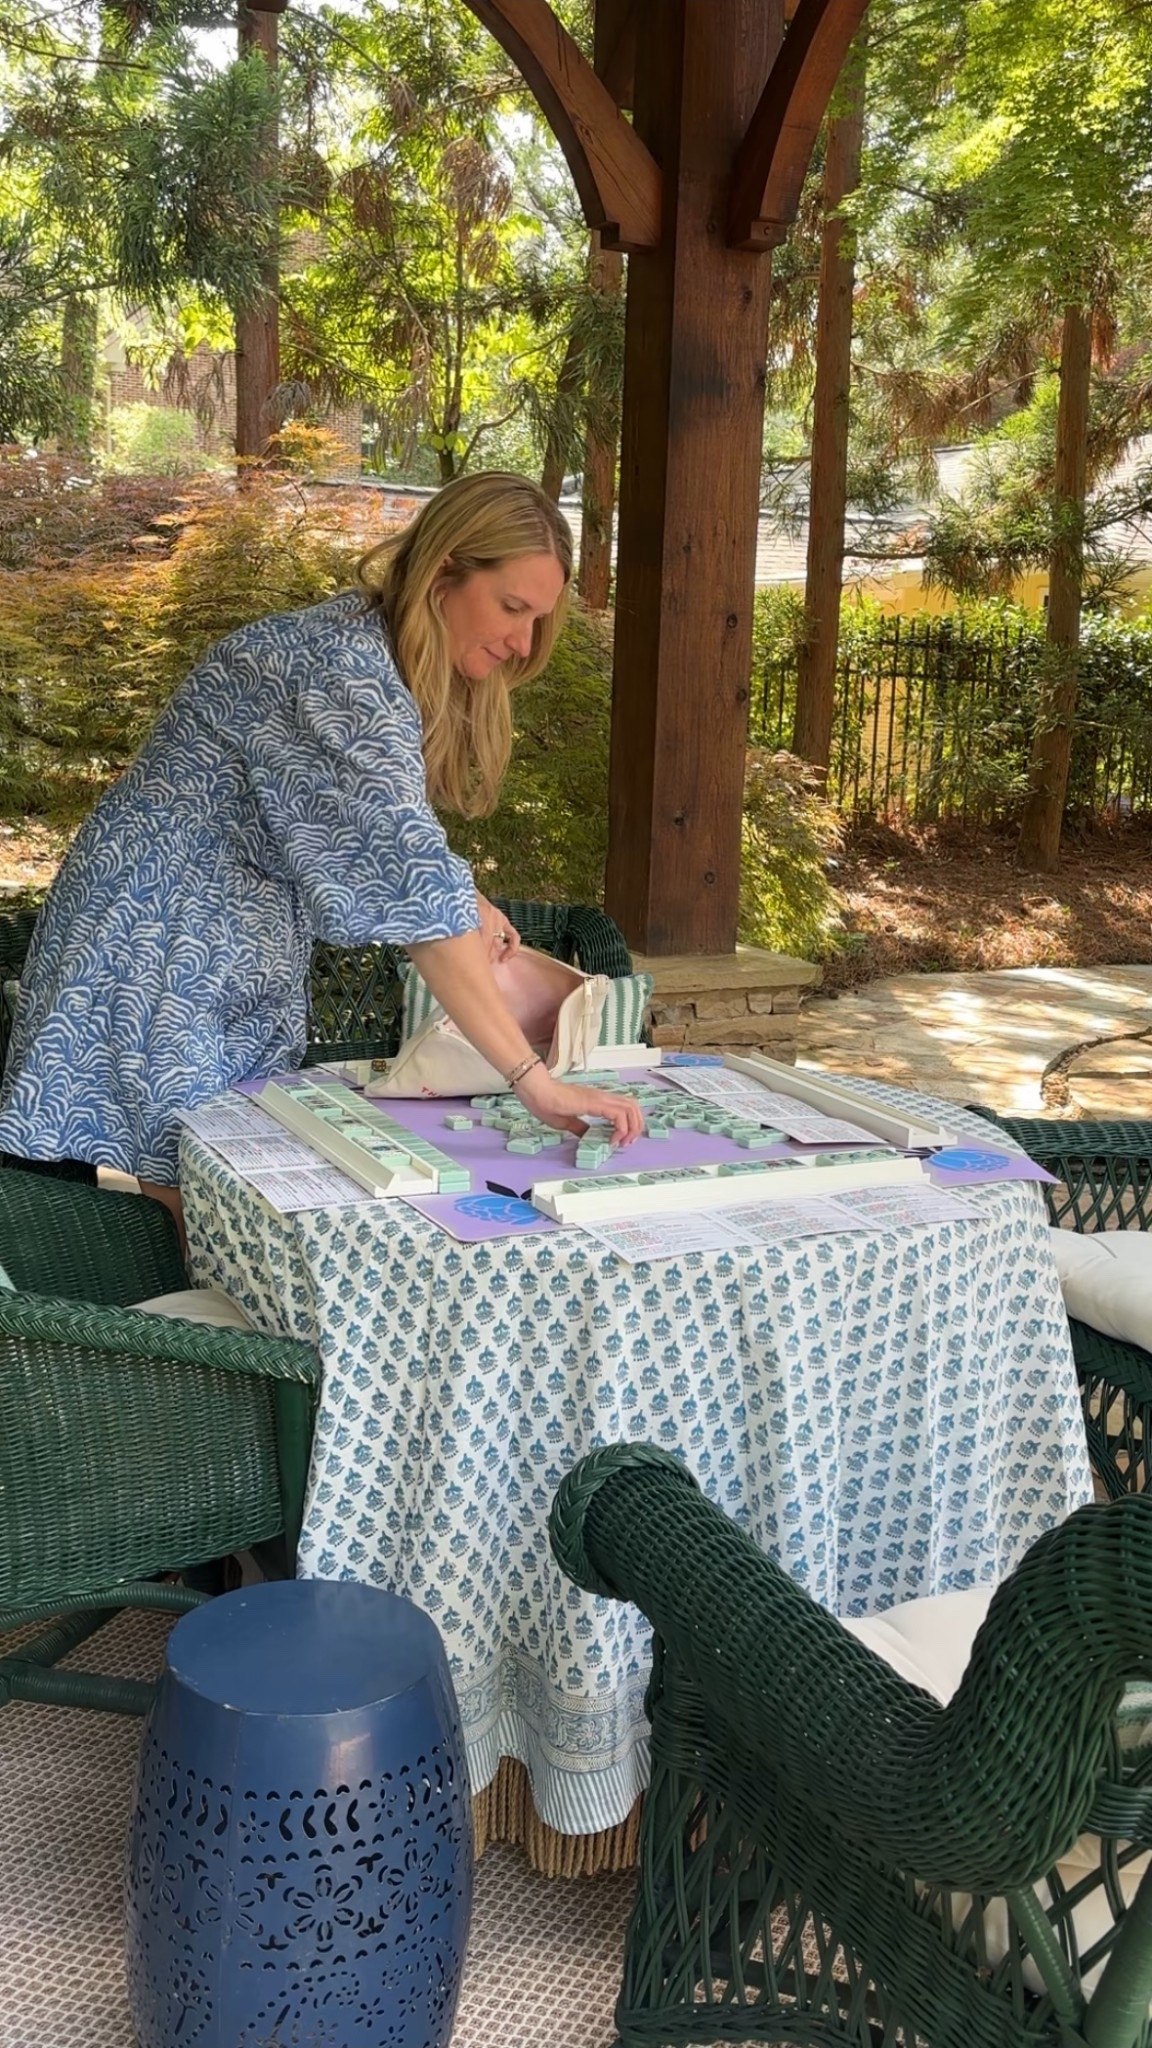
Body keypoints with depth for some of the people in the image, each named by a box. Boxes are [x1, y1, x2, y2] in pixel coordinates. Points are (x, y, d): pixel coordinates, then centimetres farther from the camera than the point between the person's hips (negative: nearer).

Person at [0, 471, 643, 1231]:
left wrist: (463, 897, -3)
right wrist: (534, 1078, -40)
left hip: (244, 960, 9)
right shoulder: (347, 667, -27)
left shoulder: (387, 656, 3)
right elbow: (410, 876, -37)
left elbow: (383, 833, 17)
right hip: (158, 943, -9)